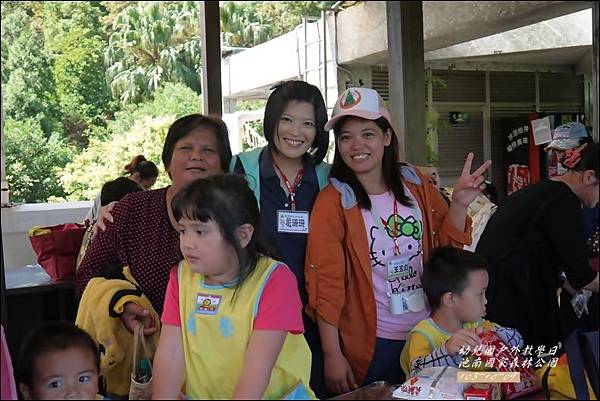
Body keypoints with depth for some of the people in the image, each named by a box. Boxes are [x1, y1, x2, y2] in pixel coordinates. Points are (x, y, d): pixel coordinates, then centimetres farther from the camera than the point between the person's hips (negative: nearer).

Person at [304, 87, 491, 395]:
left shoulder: (416, 185, 0)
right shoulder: (332, 202, -12)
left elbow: (447, 244, 8)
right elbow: (327, 282, -13)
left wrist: (459, 204, -11)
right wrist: (332, 355, -13)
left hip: (427, 333, 4)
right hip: (371, 342, -4)